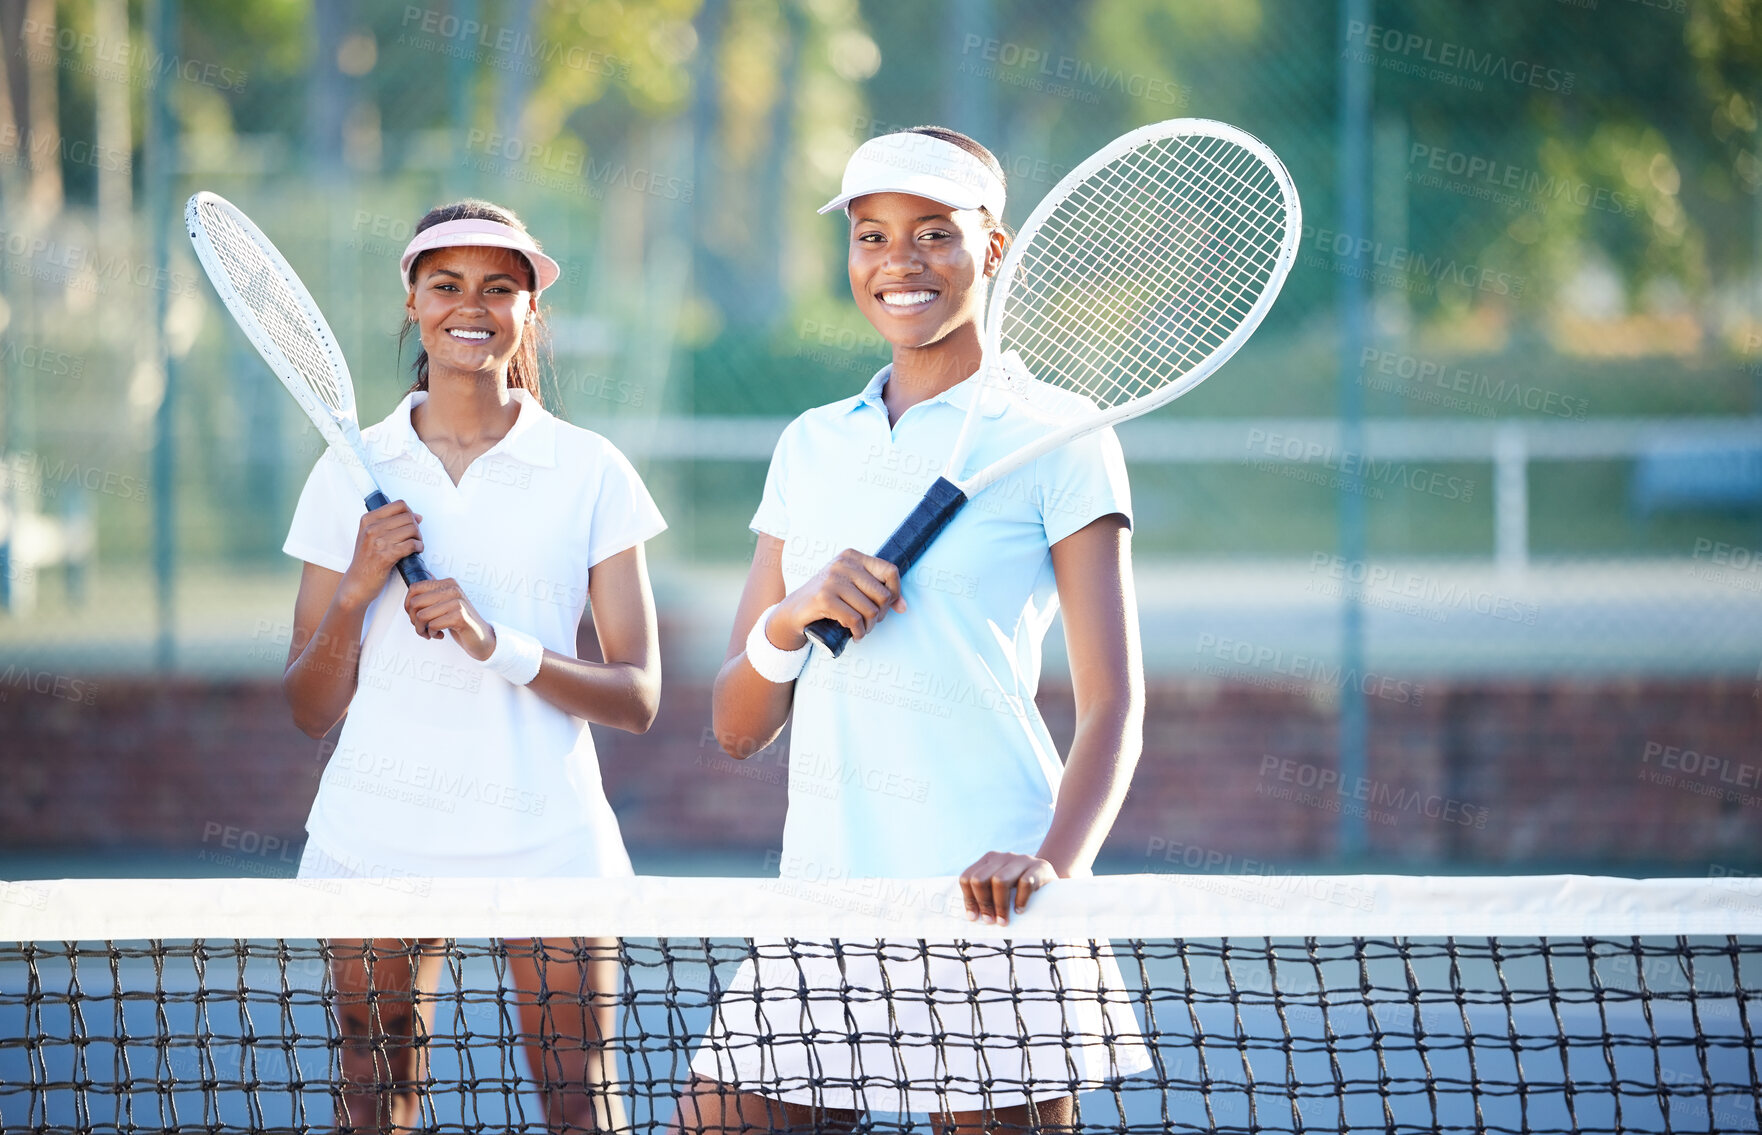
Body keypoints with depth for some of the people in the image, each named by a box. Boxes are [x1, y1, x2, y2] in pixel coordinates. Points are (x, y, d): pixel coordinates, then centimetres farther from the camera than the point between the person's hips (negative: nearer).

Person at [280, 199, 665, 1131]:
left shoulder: (589, 472, 3)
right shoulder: (352, 474, 8)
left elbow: (637, 698, -1)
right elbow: (310, 711, 9)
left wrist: (497, 644, -16)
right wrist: (355, 592, -8)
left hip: (544, 835, -2)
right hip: (376, 834, 2)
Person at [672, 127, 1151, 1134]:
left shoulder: (1054, 440, 2)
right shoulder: (812, 447, 16)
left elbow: (1113, 711, -5)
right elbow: (738, 729, 14)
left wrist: (1051, 863, -23)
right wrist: (792, 617, -7)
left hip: (981, 903, -4)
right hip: (821, 899, 5)